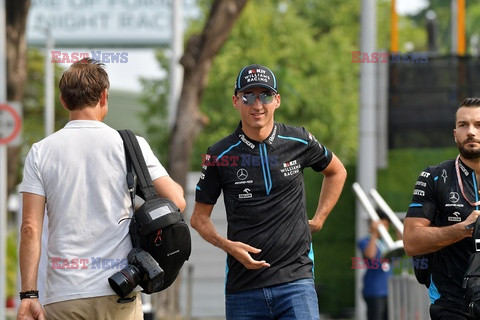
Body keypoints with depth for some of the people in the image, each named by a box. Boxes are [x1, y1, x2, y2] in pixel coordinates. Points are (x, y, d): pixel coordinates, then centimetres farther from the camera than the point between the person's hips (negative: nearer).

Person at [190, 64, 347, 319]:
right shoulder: (221, 155, 2)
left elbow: (336, 171, 26)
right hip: (242, 286, 1)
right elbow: (199, 217, 9)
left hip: (295, 280, -1)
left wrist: (319, 219, 15)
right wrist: (227, 245, -9)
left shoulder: (298, 142, 5)